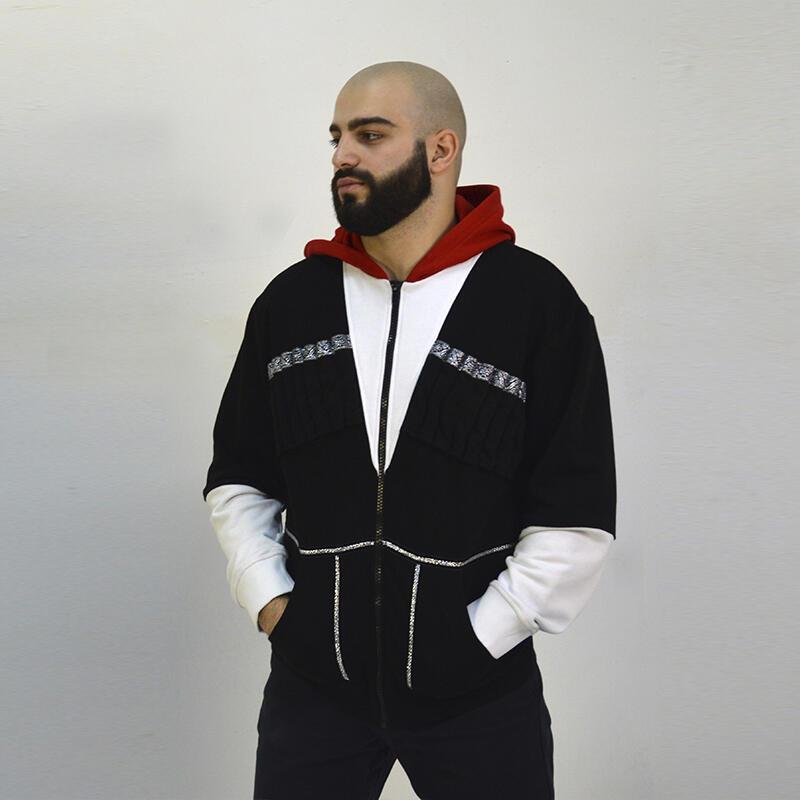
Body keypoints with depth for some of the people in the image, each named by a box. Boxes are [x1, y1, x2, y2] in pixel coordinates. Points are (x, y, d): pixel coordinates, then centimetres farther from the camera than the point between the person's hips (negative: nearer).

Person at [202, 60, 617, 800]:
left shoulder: (538, 302, -7)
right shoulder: (290, 300, 3)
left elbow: (576, 520, -7)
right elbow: (238, 480, 10)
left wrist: (476, 638, -9)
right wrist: (269, 602, 0)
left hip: (482, 697, -2)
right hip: (310, 684, 3)